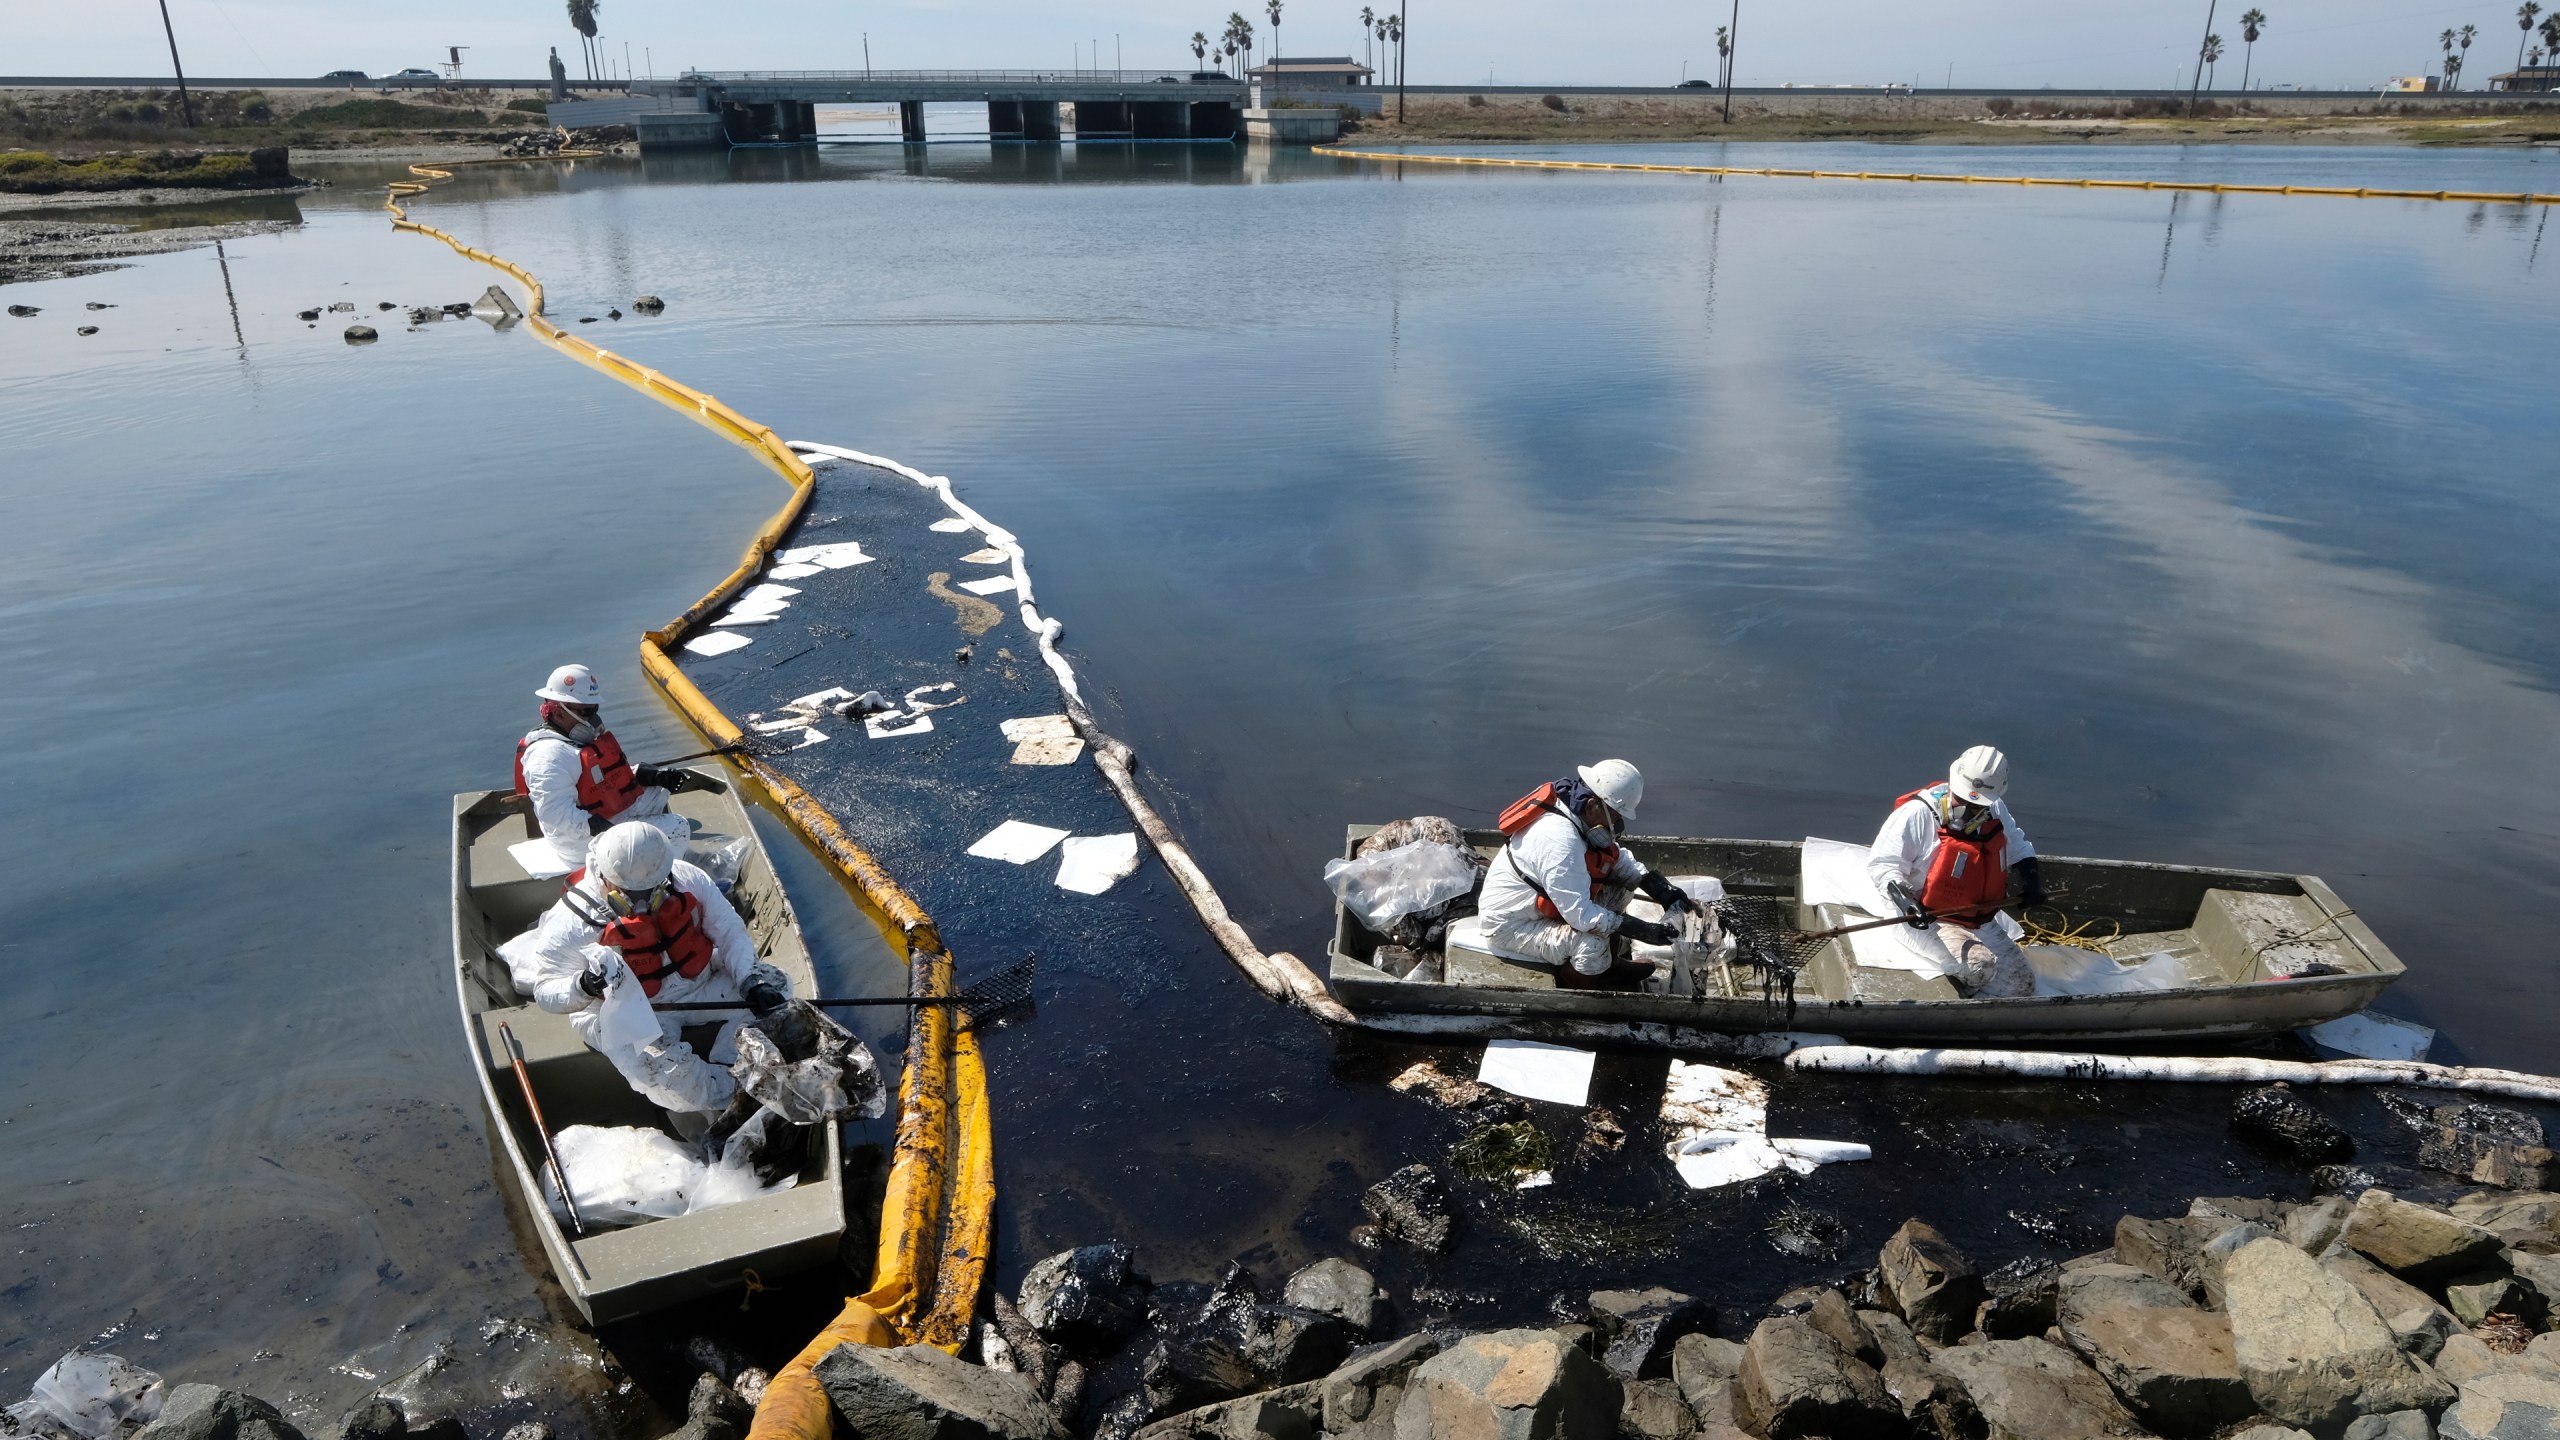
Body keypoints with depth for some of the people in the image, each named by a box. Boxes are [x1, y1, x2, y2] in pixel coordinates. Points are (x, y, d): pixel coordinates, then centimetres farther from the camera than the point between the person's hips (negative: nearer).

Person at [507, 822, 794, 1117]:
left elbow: (729, 931, -4)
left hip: (699, 986, 4)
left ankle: (726, 1072, -19)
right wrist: (583, 987, -36)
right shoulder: (571, 923, -20)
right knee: (648, 1061, -36)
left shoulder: (688, 879, -13)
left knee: (776, 986, -12)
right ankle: (729, 1100, -16)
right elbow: (545, 989, -13)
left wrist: (750, 980, -20)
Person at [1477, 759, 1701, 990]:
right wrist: (1644, 930, -28)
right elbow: (1581, 915, -33)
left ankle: (1607, 967, 19)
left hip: (1538, 900, 10)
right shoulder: (1559, 840, -34)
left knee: (1618, 887, 5)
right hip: (1510, 923, -10)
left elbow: (1618, 859, 8)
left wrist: (1662, 889, -6)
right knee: (1592, 946, -29)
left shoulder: (1581, 814, -7)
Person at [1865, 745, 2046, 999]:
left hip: (1985, 925, 8)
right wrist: (1904, 900, -33)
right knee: (1981, 966, -33)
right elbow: (1881, 863, -18)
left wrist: (2030, 878, 5)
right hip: (1935, 921, -8)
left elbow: (2017, 847, 23)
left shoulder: (1997, 811, 2)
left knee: (2023, 986, 6)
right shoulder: (1917, 814, -20)